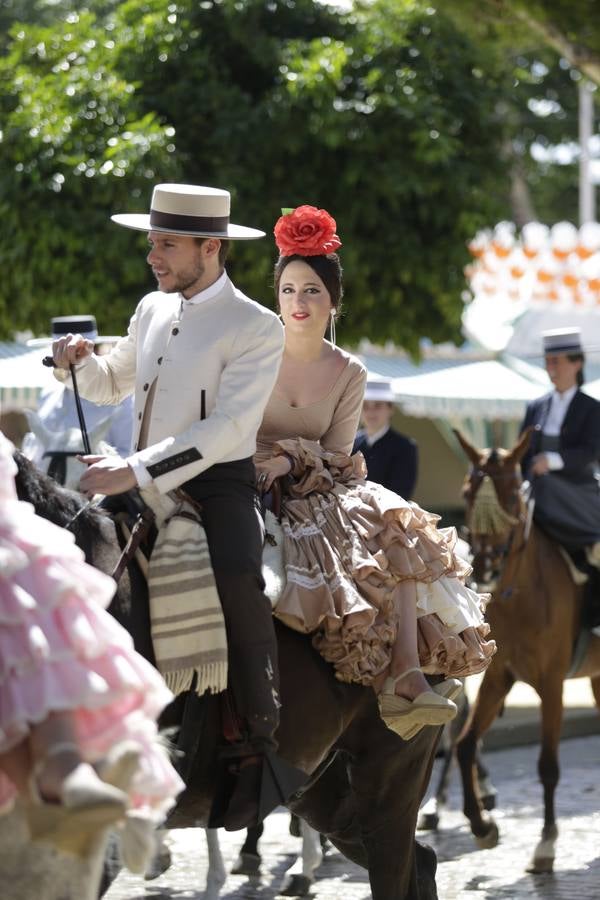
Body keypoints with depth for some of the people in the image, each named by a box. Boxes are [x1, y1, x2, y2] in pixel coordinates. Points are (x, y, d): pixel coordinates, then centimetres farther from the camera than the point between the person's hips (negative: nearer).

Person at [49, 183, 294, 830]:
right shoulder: (153, 309, 12)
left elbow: (225, 428, -19)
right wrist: (78, 363, 4)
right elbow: (112, 383, 28)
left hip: (218, 485, -7)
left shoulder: (256, 328, -8)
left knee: (237, 579, -33)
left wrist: (136, 472, -27)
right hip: (145, 486, 8)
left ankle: (255, 749, -22)